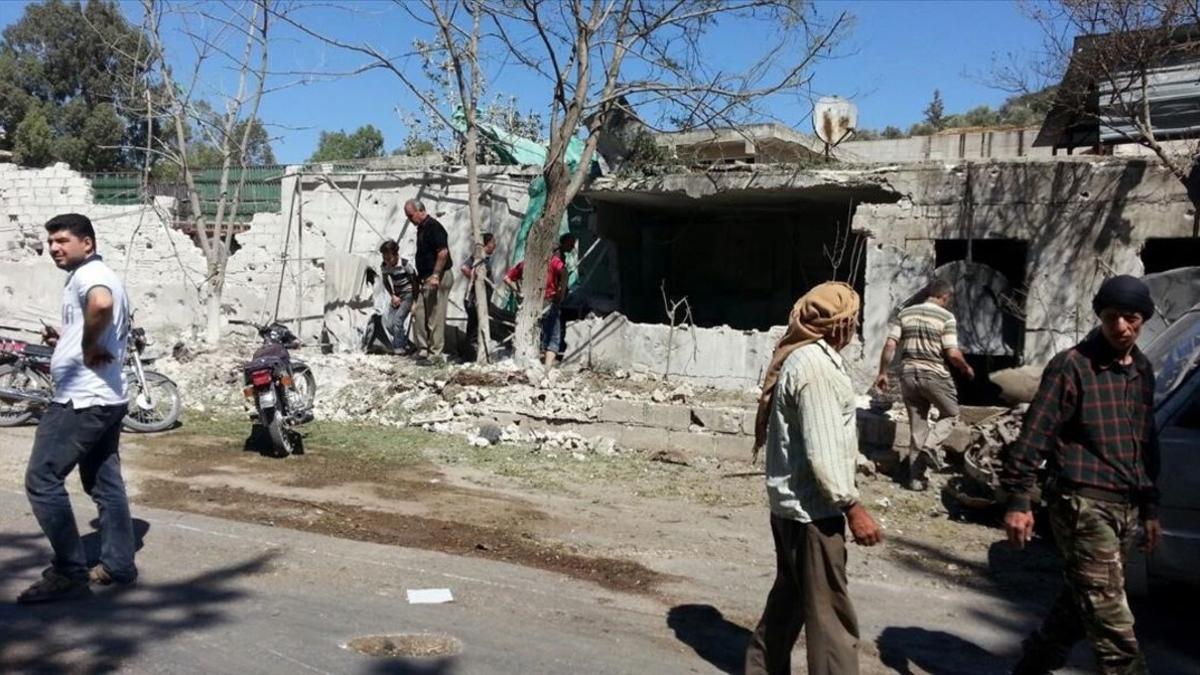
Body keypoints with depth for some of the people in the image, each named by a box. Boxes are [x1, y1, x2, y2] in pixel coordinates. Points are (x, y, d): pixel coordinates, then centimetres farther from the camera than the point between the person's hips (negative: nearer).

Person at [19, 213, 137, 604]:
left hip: (81, 399, -10)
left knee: (41, 480, -4)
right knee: (105, 484, 13)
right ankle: (119, 565, 19)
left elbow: (101, 305, -37)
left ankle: (69, 571, -1)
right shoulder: (98, 276, 21)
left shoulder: (88, 274, -12)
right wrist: (67, 342, 15)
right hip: (106, 398, 10)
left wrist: (88, 346, -22)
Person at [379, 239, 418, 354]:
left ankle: (399, 348, -9)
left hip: (409, 294, -6)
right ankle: (404, 343, 18)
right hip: (397, 295, 6)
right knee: (389, 323, -2)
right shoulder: (384, 266, -8)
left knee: (398, 319, -19)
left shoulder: (406, 265, -22)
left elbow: (415, 282, -14)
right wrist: (393, 296, -4)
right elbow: (386, 282, 9)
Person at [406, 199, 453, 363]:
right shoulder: (421, 228, 17)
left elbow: (443, 252, -22)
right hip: (426, 279, 10)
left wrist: (435, 275, -24)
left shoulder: (433, 227, -13)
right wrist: (421, 276, 20)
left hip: (438, 278, -10)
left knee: (435, 317, -6)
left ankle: (436, 354, 0)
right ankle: (423, 349, 17)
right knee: (418, 314, 10)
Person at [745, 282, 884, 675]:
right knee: (830, 614, -3)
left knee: (789, 597, 20)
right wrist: (852, 506, -21)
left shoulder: (799, 357, 11)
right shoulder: (816, 365, -20)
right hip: (812, 508, -10)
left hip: (791, 503, 10)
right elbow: (821, 451, -24)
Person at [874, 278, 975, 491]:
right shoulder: (946, 317, -6)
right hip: (934, 375, -4)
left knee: (917, 426, 12)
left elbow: (890, 345, 0)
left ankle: (915, 477, 13)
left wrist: (883, 373, 7)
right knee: (949, 414, 20)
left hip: (908, 374, 5)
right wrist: (966, 368, 8)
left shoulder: (905, 313, 7)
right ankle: (930, 446, -5)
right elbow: (953, 353, -11)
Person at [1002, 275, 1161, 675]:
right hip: (1083, 504, -7)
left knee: (1080, 601, 16)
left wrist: (1150, 508, 22)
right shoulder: (1072, 366, -9)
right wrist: (1018, 500, -16)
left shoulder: (1142, 372, 13)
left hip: (1126, 508, 7)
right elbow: (1035, 433, -12)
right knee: (1110, 614, -7)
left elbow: (1147, 443, 22)